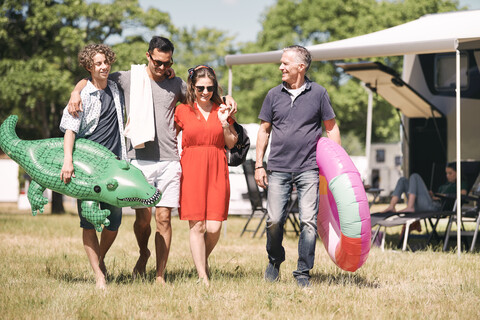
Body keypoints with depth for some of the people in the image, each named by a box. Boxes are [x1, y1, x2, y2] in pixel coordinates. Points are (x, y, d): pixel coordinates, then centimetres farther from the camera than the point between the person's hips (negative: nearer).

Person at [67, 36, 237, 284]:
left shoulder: (176, 84, 13)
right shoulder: (129, 78, 6)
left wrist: (225, 98, 10)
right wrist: (76, 92, -8)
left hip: (169, 161, 2)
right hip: (139, 159, -1)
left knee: (163, 218, -1)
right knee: (143, 216, -4)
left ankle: (160, 275, 7)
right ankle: (143, 254, 28)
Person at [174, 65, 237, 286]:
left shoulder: (222, 110, 10)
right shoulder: (183, 111, 5)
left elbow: (231, 144, 12)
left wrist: (224, 123, -3)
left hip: (216, 171, 1)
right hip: (191, 172, -1)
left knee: (214, 227, -6)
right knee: (197, 226, -5)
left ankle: (203, 260, 24)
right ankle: (203, 277, 2)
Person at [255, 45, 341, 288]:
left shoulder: (318, 93, 4)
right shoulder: (274, 95, 8)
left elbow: (331, 127, 10)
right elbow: (264, 130, 13)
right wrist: (259, 165, 7)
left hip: (308, 169, -1)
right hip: (278, 168, 1)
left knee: (308, 221, -6)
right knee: (274, 220, -4)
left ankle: (303, 272, 3)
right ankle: (274, 261, 22)